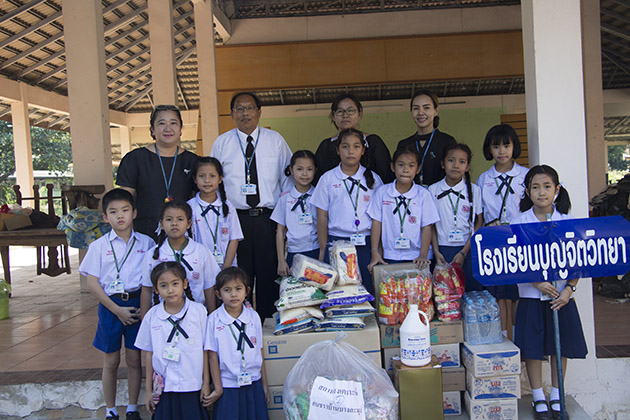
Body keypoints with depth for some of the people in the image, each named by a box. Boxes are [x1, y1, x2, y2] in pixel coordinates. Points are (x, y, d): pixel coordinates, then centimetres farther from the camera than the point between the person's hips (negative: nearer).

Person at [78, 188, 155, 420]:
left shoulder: (146, 243, 0)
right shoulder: (99, 246, -3)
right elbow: (92, 284, -5)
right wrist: (117, 309, -10)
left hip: (137, 304, 1)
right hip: (110, 305, -1)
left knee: (134, 359, 10)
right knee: (111, 361, 10)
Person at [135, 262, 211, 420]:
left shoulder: (198, 311, -6)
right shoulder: (152, 316, -1)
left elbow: (205, 349, -1)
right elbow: (149, 354, 5)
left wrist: (206, 384, 1)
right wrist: (148, 390, 8)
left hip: (193, 387, -1)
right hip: (164, 388, 1)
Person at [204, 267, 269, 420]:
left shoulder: (253, 316, 0)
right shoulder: (214, 319, -9)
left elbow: (259, 351, 6)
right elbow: (212, 355, -6)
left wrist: (264, 385, 10)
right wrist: (218, 388, -6)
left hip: (253, 385, 3)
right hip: (227, 387, -2)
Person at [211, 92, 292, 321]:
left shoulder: (275, 140, 8)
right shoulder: (222, 143, 8)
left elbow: (288, 178, 10)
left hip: (268, 217, 0)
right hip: (235, 218, 0)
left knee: (269, 272, 2)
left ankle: (268, 319, 15)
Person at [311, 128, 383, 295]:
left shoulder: (373, 179, 5)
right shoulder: (328, 179, 4)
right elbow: (322, 217, 5)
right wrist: (323, 250, 3)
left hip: (366, 244, 1)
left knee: (368, 290, 2)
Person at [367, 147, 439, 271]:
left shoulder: (423, 194, 1)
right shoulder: (382, 192, 3)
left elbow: (426, 226, 0)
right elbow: (376, 223, 4)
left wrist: (423, 255, -10)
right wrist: (375, 252, -2)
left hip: (416, 258, 0)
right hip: (389, 257, 1)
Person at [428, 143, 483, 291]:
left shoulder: (474, 190, 1)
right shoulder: (433, 190, 3)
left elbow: (479, 224, -1)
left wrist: (463, 253, -8)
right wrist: (436, 252, -3)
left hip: (469, 249, 0)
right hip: (443, 249, 0)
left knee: (472, 293, 2)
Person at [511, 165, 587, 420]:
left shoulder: (567, 221, 0)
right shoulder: (519, 223, -4)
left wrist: (569, 289, -9)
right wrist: (537, 282, -17)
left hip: (561, 294, 2)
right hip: (531, 295, -1)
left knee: (561, 346, 10)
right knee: (533, 347, 4)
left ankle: (556, 396, 27)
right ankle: (538, 398, 20)